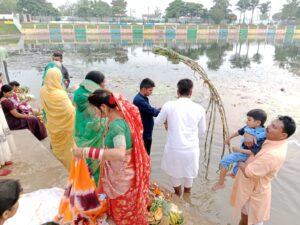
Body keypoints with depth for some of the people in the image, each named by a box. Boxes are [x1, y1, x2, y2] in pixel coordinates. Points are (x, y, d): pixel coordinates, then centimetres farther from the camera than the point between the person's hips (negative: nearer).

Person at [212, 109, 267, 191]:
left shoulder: (262, 136, -30)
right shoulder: (249, 127, -9)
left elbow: (255, 152, -33)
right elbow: (240, 132, 10)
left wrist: (240, 150, -31)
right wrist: (229, 138, 21)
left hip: (246, 154, -7)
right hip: (242, 152, 7)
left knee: (224, 161, -14)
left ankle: (220, 183, 1)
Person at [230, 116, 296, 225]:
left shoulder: (273, 154, -37)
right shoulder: (273, 139, -10)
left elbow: (248, 172, -30)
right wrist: (248, 136, -19)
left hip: (254, 192, -8)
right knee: (244, 213, 30)